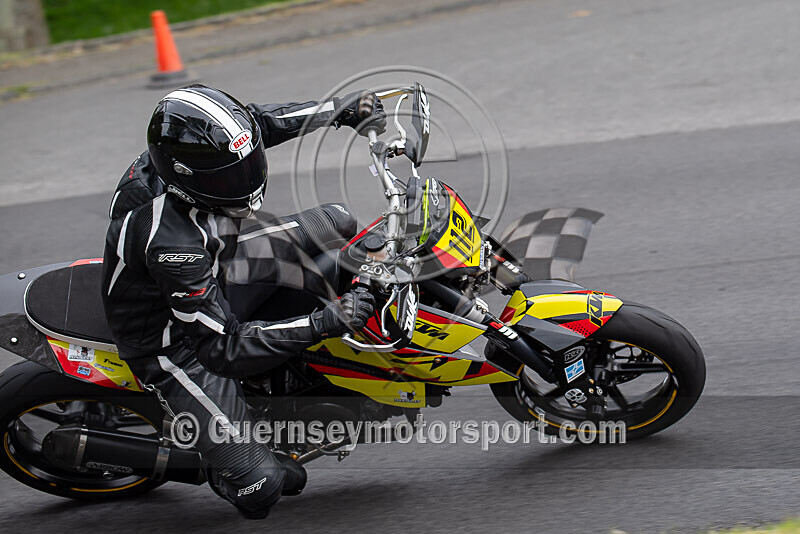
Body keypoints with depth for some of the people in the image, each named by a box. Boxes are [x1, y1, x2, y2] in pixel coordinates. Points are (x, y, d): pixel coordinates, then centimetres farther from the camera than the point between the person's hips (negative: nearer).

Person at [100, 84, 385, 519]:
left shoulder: (192, 145, -19)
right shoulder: (170, 240, -40)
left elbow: (261, 123, 4)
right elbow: (225, 346, -31)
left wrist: (343, 108, -1)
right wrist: (322, 324, -36)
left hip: (213, 279, 8)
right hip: (173, 345, -8)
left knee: (335, 224, -2)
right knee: (259, 489, -12)